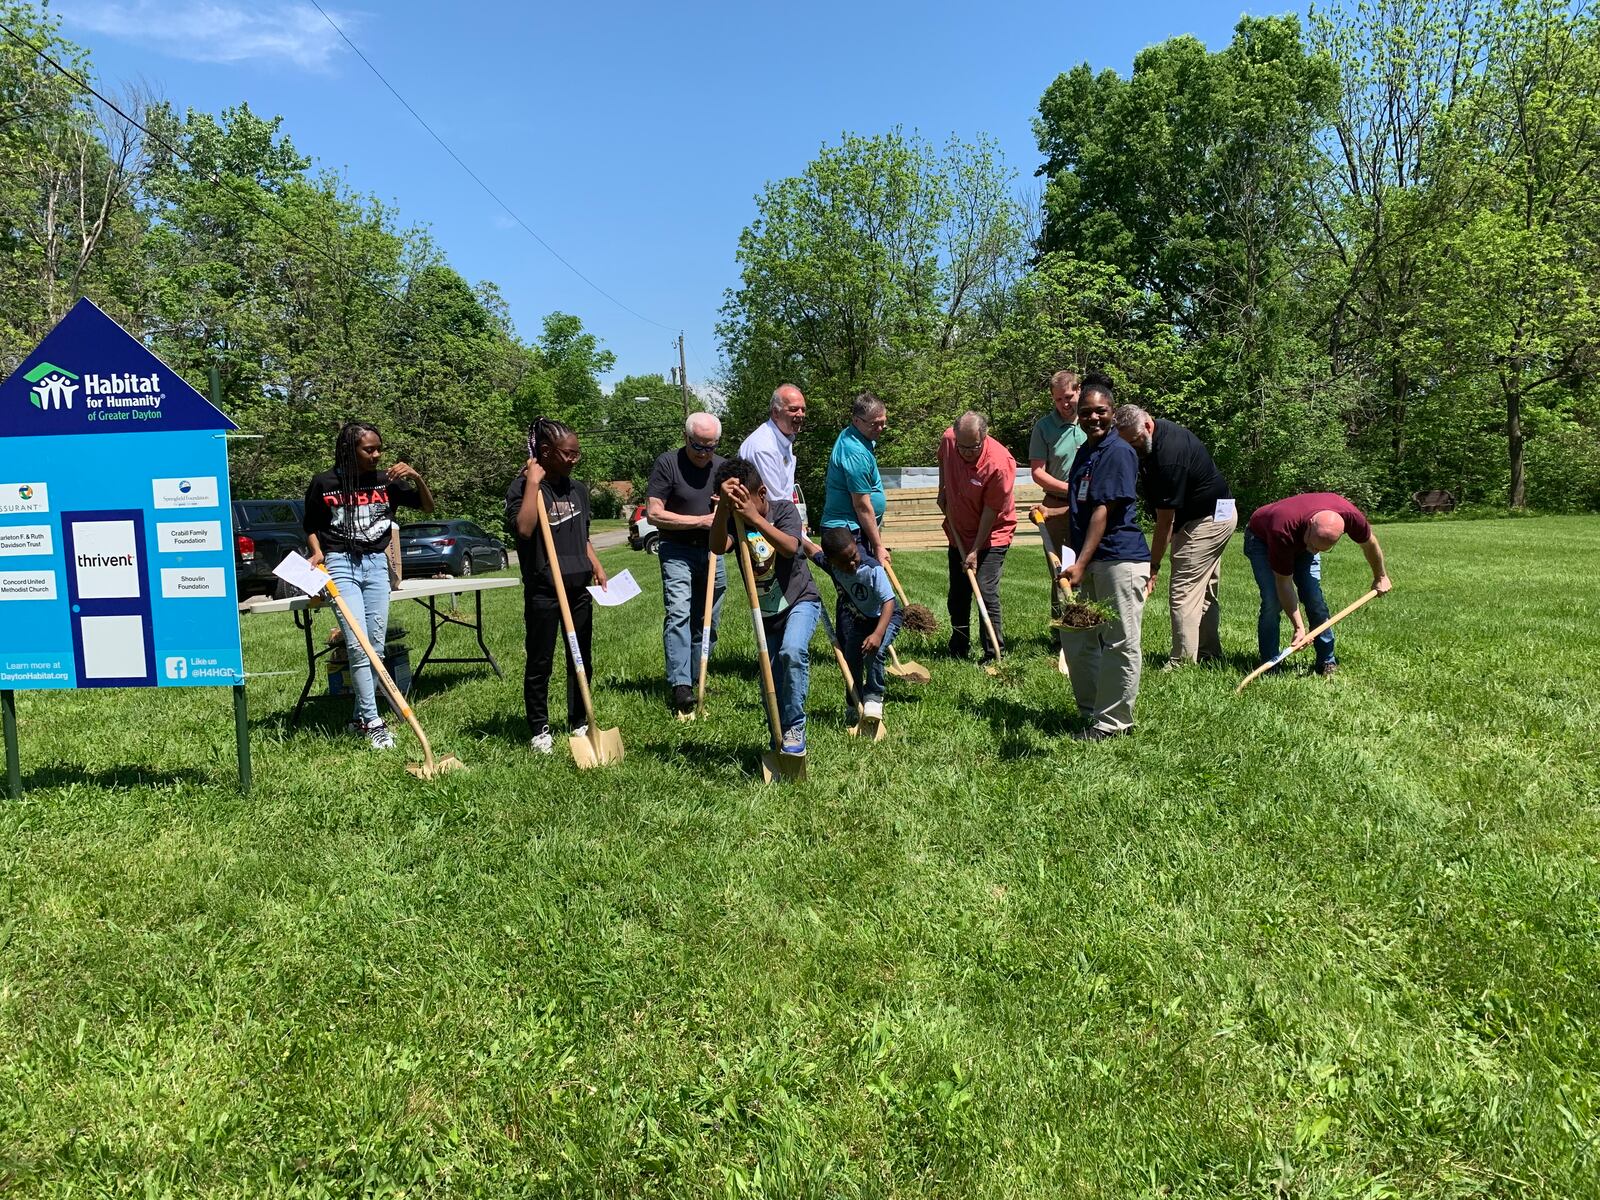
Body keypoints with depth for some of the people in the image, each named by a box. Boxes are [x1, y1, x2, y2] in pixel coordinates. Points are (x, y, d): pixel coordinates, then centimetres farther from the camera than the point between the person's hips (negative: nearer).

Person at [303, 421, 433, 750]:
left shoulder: (387, 482, 4)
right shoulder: (324, 483, 0)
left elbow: (428, 507, 7)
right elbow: (310, 525, 12)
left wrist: (416, 477, -8)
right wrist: (317, 551, -6)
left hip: (376, 564, 3)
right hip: (341, 564, -3)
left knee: (376, 647, 2)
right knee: (358, 646, -13)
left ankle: (360, 718, 14)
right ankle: (373, 722, -9)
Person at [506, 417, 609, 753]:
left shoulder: (578, 488, 12)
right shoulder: (522, 487, -8)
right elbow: (524, 528, -27)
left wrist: (596, 566, 9)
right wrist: (533, 481, -22)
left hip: (578, 587, 6)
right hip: (542, 591, -6)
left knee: (582, 661, 12)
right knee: (539, 664, 3)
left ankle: (579, 723, 26)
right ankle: (539, 730, 14)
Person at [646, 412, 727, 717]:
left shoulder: (723, 467, 10)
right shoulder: (668, 463, -7)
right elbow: (654, 514, -12)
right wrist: (700, 521, -15)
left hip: (711, 552, 5)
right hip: (677, 551, -5)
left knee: (707, 621, 7)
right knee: (678, 614, -19)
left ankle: (695, 681, 18)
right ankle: (680, 686, -23)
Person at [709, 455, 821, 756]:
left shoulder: (784, 509, -12)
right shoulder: (733, 520, -6)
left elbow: (790, 547, -32)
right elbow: (718, 547, -28)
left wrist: (755, 518, -42)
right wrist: (724, 507, -41)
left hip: (800, 599, -4)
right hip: (766, 611, 4)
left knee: (792, 651, -31)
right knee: (773, 682, 8)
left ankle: (795, 728, -20)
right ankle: (780, 743, 25)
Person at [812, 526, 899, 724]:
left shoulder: (873, 570, -33)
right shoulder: (829, 564, -19)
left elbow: (889, 602, -35)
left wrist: (877, 634, -46)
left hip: (884, 617, -5)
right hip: (855, 620, 5)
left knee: (873, 651, -28)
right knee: (850, 657, -4)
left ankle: (873, 697, -5)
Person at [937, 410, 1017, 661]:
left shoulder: (999, 463, -29)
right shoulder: (948, 439, -13)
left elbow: (991, 511, -22)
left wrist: (975, 551, -18)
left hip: (991, 535, -6)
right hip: (958, 532, 6)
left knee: (986, 593, -14)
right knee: (957, 595, 13)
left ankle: (994, 655, -4)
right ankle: (958, 650, 28)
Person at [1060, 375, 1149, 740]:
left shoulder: (1118, 452, -12)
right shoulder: (1083, 451, 15)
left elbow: (1103, 511, -18)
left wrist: (1081, 564, -22)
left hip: (1120, 558, -9)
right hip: (1087, 561, 9)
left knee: (1120, 643, 0)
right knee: (1076, 639, 13)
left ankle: (1113, 723, 8)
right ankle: (1091, 713, 27)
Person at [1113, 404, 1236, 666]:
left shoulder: (1170, 455, -30)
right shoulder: (1149, 442, -1)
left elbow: (1165, 521, -25)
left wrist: (1153, 569, -21)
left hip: (1209, 519, -10)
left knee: (1182, 593, -12)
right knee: (1204, 592, 14)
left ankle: (1183, 663, -10)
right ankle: (1209, 655, 22)